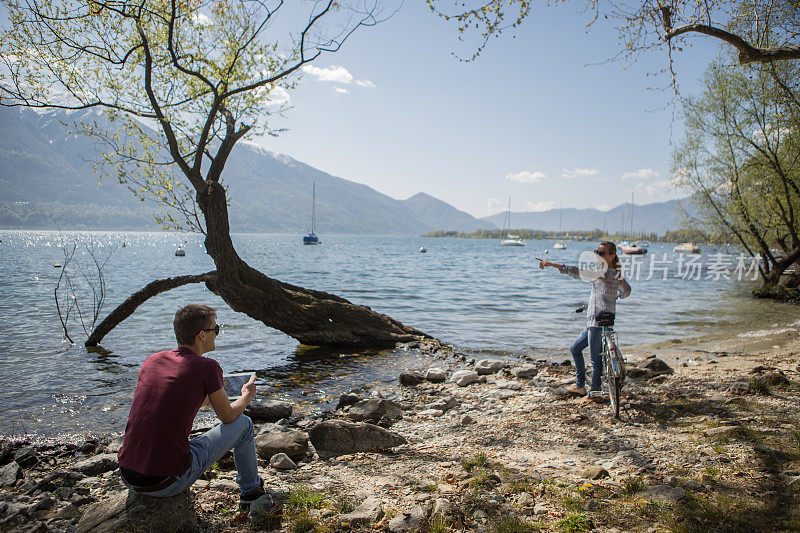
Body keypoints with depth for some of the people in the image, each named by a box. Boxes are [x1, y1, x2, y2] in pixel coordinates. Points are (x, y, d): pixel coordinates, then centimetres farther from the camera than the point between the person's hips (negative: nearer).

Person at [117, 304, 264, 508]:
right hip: (170, 483, -6)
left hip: (128, 478, 6)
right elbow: (228, 416, 4)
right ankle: (251, 491, 32)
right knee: (243, 423, 12)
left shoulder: (151, 360, 7)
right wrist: (246, 396, 26)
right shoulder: (207, 367, -10)